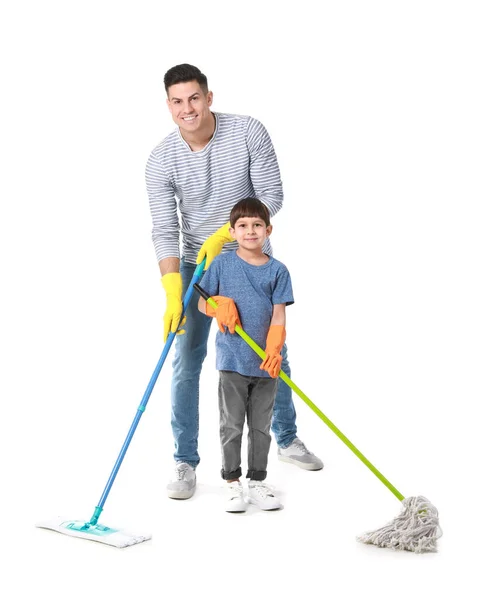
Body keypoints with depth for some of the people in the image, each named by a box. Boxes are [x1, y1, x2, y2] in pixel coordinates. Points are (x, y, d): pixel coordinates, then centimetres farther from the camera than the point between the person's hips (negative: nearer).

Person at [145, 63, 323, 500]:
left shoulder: (249, 133, -16)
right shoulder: (161, 160, -16)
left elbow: (272, 196, -16)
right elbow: (165, 232, -18)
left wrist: (222, 236, -25)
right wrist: (173, 296, -29)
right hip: (196, 265, -1)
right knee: (187, 362, -4)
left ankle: (287, 440, 32)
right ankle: (186, 462, 8)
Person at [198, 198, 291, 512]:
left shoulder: (277, 270, 0)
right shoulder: (222, 264, -1)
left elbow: (279, 315, -4)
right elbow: (202, 301, 7)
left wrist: (274, 351, -19)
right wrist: (220, 305, -16)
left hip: (266, 364, 1)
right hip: (232, 360, -1)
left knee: (261, 426, 11)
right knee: (232, 425, 6)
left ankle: (257, 483, 23)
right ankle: (233, 484, 18)